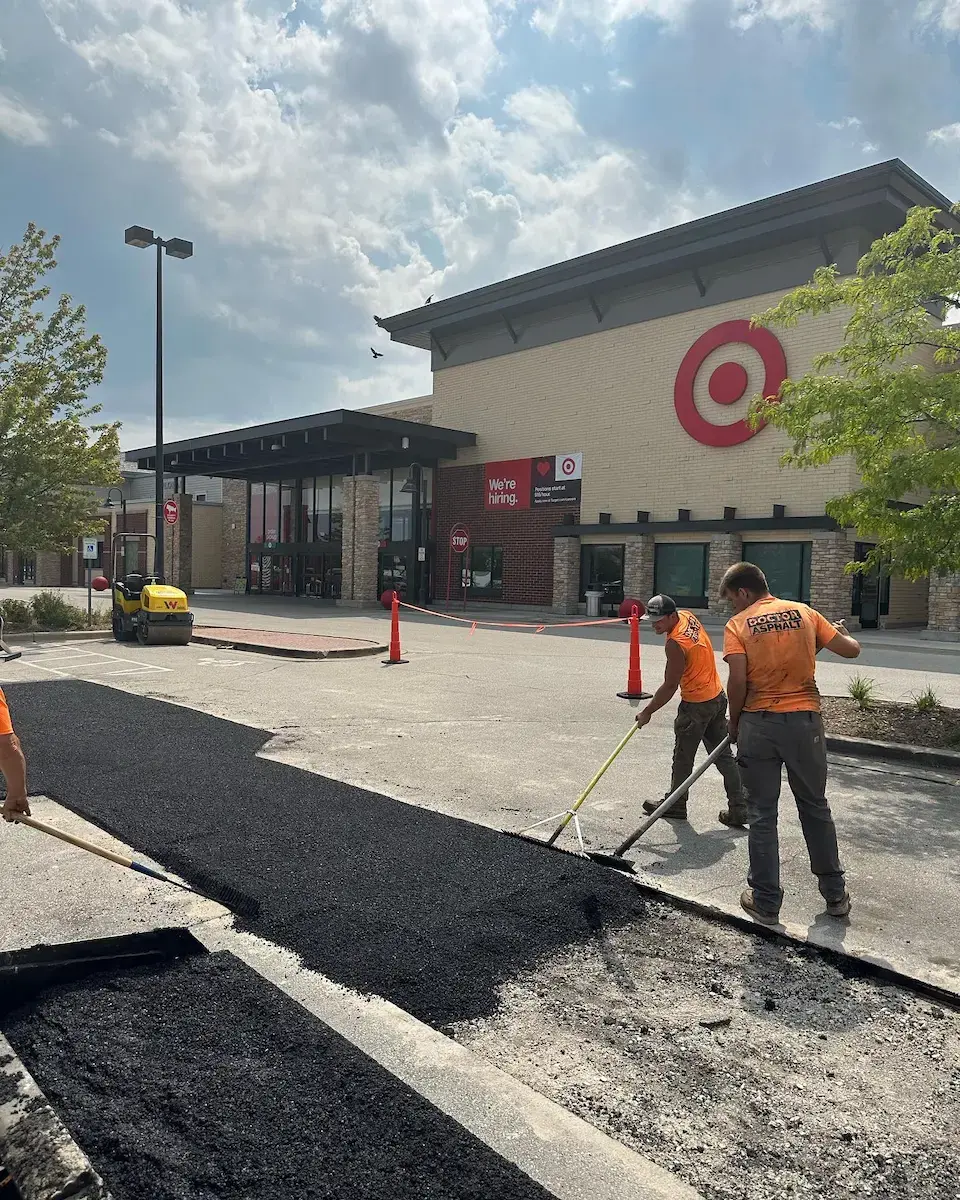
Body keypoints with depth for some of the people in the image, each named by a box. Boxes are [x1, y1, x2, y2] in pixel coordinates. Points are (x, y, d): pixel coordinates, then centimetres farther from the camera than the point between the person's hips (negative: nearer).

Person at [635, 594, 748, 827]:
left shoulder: (675, 644, -25)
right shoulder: (687, 615, -1)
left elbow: (670, 687, -19)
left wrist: (647, 712, -8)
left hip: (696, 706, -9)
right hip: (718, 697, 9)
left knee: (683, 757, 9)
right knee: (723, 755, 12)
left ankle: (675, 805, 25)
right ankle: (739, 810, 15)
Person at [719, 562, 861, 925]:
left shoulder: (737, 625, -4)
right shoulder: (804, 613, 4)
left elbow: (738, 682, -14)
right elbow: (851, 649, 6)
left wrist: (734, 723, 1)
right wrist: (841, 631, 29)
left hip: (758, 724, -3)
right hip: (804, 721, 3)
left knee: (762, 815, 9)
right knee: (816, 808, 19)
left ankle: (765, 902, 16)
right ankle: (835, 894, 30)